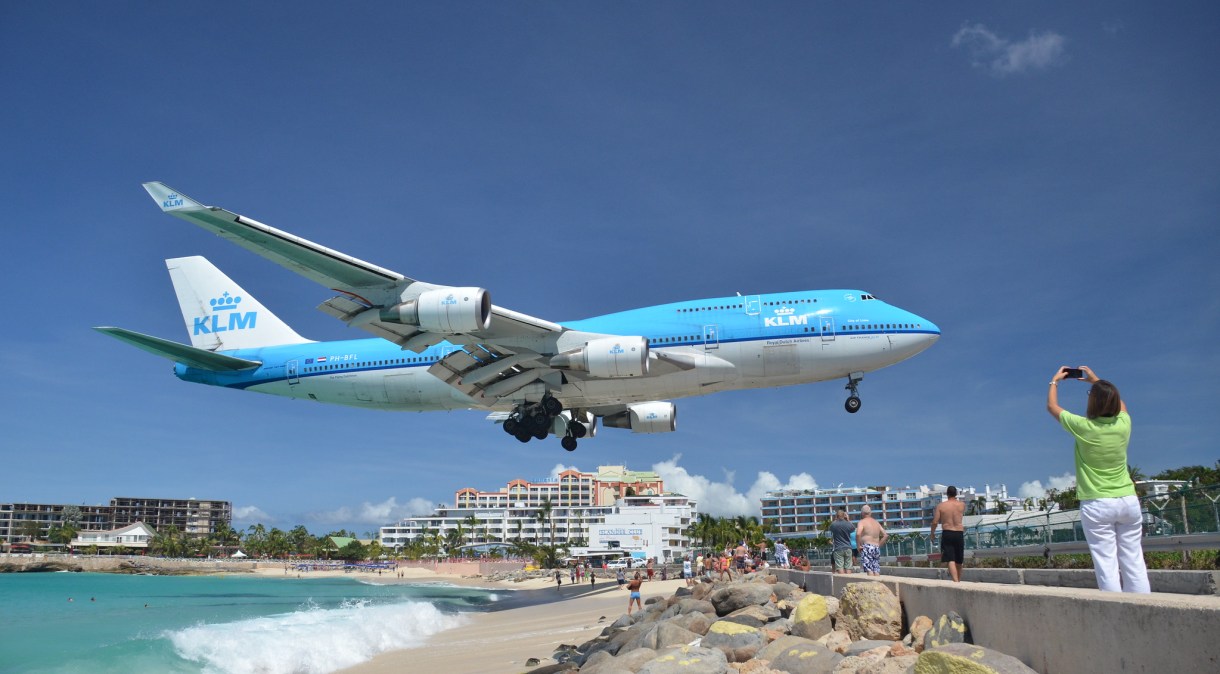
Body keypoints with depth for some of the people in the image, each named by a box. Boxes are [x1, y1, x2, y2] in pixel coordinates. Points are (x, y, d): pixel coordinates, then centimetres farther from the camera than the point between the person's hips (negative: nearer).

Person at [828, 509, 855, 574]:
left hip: (838, 549, -2)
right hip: (848, 548, 2)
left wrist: (836, 519, 16)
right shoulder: (848, 524, -2)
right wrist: (848, 520, 23)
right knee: (848, 568, 6)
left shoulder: (833, 524, -7)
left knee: (840, 568, -5)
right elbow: (853, 529, 20)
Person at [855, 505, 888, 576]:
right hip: (877, 548, 6)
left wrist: (859, 545, -9)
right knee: (876, 571, 5)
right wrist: (879, 545, 18)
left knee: (869, 570, -10)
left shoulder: (862, 522, -2)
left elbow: (858, 534, -20)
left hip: (867, 547, -6)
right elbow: (885, 535, 19)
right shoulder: (876, 522, 19)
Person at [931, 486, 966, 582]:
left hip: (947, 534, -2)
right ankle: (958, 581, 27)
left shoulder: (941, 505, -3)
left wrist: (932, 533, 10)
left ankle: (956, 581, -25)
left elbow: (935, 522, -4)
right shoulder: (962, 505, 2)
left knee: (951, 560, -8)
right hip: (959, 534, 3)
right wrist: (955, 499, 28)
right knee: (958, 562, 16)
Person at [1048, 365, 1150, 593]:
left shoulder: (1084, 427, -11)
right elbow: (1119, 403, 25)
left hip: (1097, 505, -4)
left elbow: (1052, 406, 6)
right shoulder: (1123, 424, -1)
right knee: (1134, 562, 5)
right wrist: (1095, 380, 33)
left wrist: (1054, 381, 22)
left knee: (1107, 565, -4)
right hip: (1128, 500, 4)